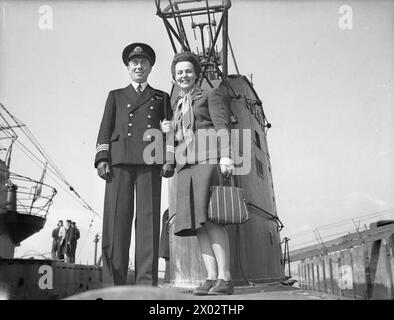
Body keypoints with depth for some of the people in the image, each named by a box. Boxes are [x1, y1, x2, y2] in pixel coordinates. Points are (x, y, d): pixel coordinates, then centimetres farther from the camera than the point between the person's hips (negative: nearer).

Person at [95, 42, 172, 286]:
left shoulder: (162, 98, 24)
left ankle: (147, 282, -7)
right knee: (116, 219, -7)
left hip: (151, 161, 0)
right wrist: (102, 159, 0)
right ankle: (113, 282, -5)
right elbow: (105, 129, 15)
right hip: (119, 160, 1)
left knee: (149, 219, -8)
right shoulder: (116, 96, 25)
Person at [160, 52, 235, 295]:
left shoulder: (211, 95, 11)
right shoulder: (178, 106, 28)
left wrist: (225, 156, -17)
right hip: (186, 166, 6)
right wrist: (171, 130, 10)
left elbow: (222, 126, -2)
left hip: (209, 159, -6)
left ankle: (225, 279, -16)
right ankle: (212, 278, -3)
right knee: (197, 223, -3)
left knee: (210, 218, -18)